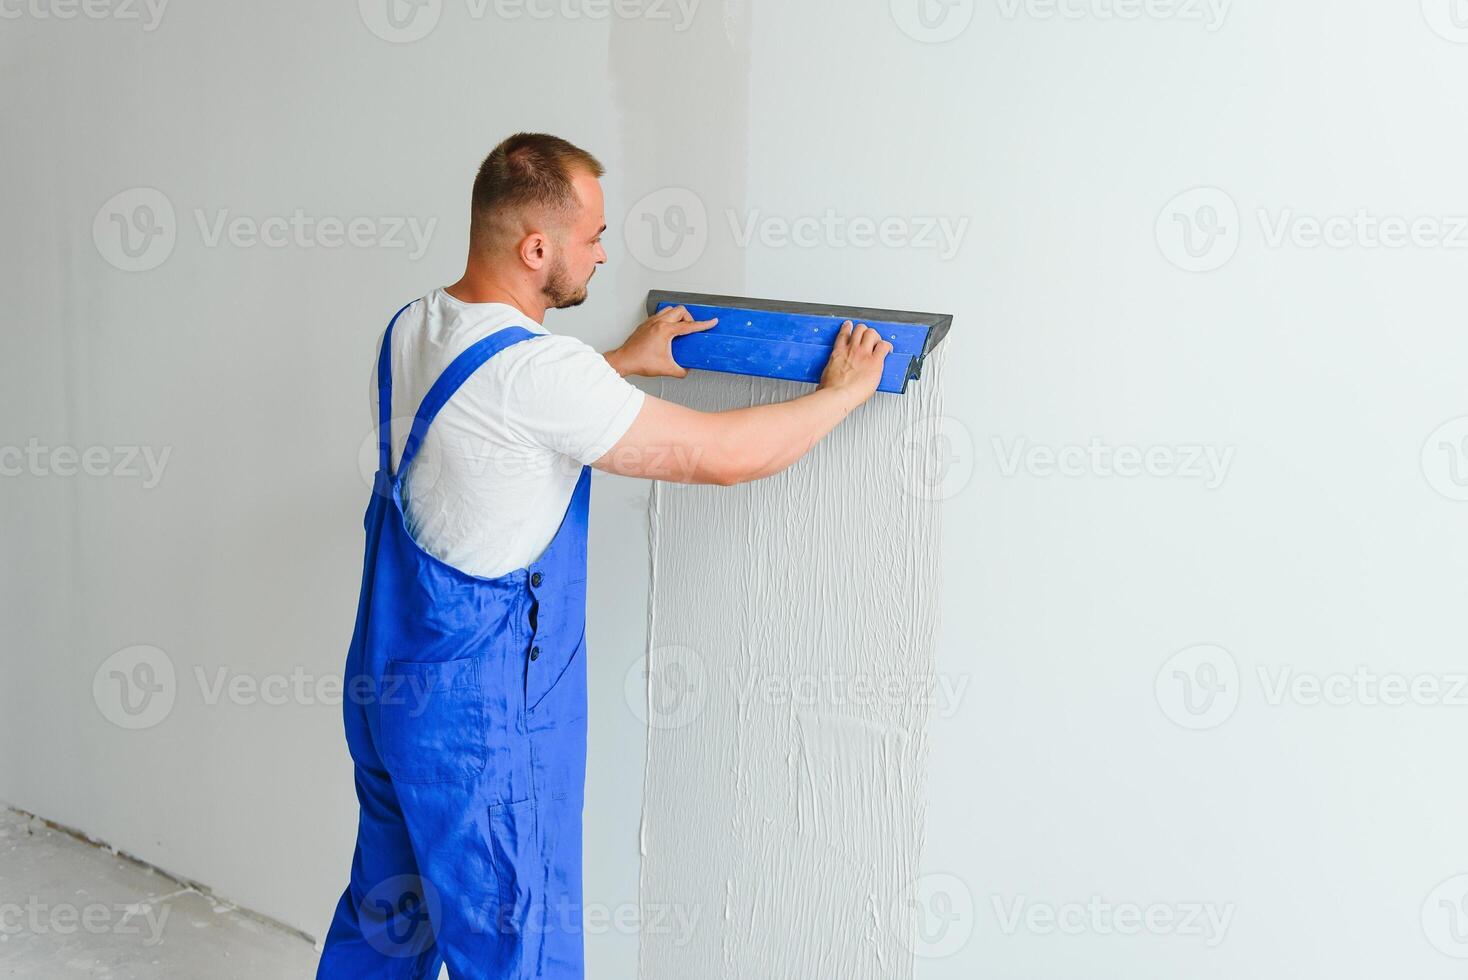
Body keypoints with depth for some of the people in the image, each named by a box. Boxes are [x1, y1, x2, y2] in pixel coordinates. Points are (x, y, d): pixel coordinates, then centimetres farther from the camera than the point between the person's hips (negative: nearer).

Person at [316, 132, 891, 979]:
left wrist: (624, 363, 24)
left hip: (388, 687, 9)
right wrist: (844, 391, -4)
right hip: (480, 720, -9)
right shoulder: (537, 369, -25)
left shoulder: (413, 329, 2)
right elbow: (726, 455, -20)